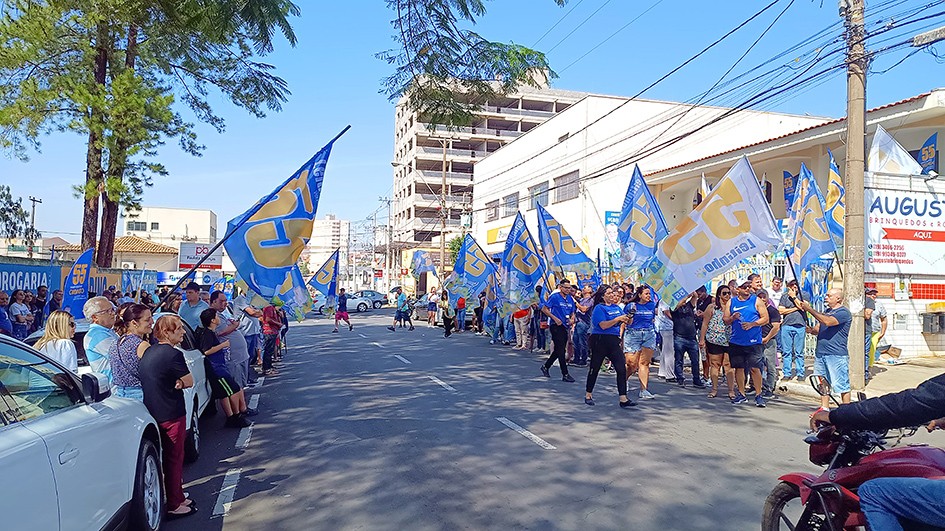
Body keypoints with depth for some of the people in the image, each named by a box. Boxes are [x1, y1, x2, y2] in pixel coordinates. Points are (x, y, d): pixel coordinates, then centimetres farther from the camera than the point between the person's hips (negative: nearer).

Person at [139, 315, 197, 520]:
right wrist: (179, 383, 1)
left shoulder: (149, 351, 8)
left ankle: (178, 497, 30)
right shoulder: (173, 354, -19)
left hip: (154, 411, 9)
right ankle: (174, 506, 9)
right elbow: (189, 381, -15)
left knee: (169, 457, 19)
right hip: (171, 414, -9)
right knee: (174, 458, 2)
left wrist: (175, 383, -5)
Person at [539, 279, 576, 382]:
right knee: (561, 350, -6)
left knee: (559, 350, 13)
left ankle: (545, 366, 31)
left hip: (565, 327, 7)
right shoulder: (554, 297, -8)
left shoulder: (570, 299, 11)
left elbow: (572, 312, 21)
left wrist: (572, 319, -2)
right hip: (556, 326, -7)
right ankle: (565, 374, -3)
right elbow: (544, 309, -7)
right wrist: (555, 318, -14)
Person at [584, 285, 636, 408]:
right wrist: (618, 319, -18)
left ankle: (623, 399, -4)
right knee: (594, 369, 6)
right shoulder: (599, 308, -7)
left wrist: (628, 318, -6)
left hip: (614, 341, 6)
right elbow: (603, 325, -18)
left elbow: (626, 322, 16)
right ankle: (588, 395, 22)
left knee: (622, 369, -5)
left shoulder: (616, 307, 14)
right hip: (600, 341, -6)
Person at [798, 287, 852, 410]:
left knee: (841, 385, -3)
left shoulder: (843, 312, -8)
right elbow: (818, 329, 18)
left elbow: (828, 322, -25)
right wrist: (811, 330, -6)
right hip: (820, 353, 9)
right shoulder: (827, 311, 19)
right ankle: (824, 408, 20)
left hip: (837, 355, -8)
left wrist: (810, 309, -21)